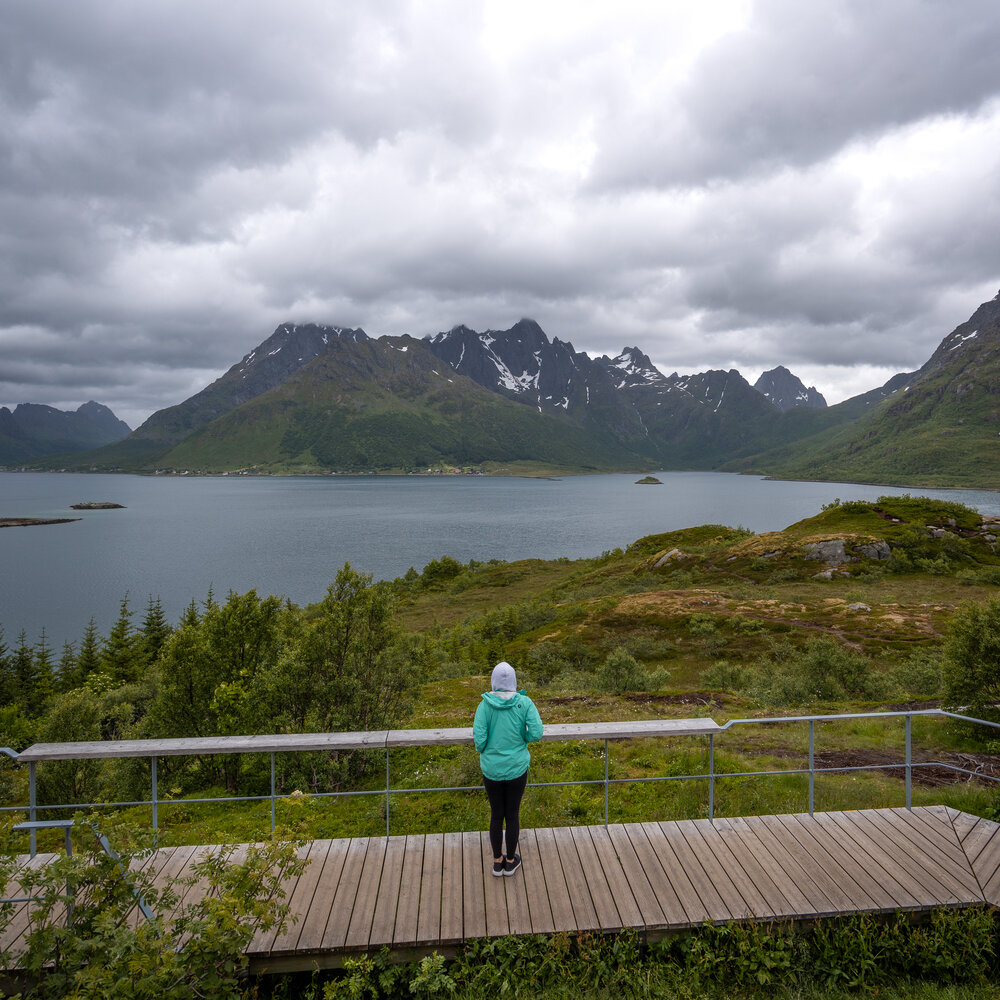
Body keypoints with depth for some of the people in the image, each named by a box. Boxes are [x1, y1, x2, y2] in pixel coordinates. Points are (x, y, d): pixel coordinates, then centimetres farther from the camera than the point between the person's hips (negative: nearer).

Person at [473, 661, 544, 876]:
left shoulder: (485, 705, -14)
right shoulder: (524, 703, -13)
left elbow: (478, 738, -17)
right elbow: (536, 732, -19)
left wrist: (483, 751, 5)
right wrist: (522, 739, 2)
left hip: (491, 768, 0)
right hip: (517, 768, 0)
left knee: (496, 814, 18)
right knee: (513, 814, 17)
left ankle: (497, 861, 32)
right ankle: (510, 862, 32)